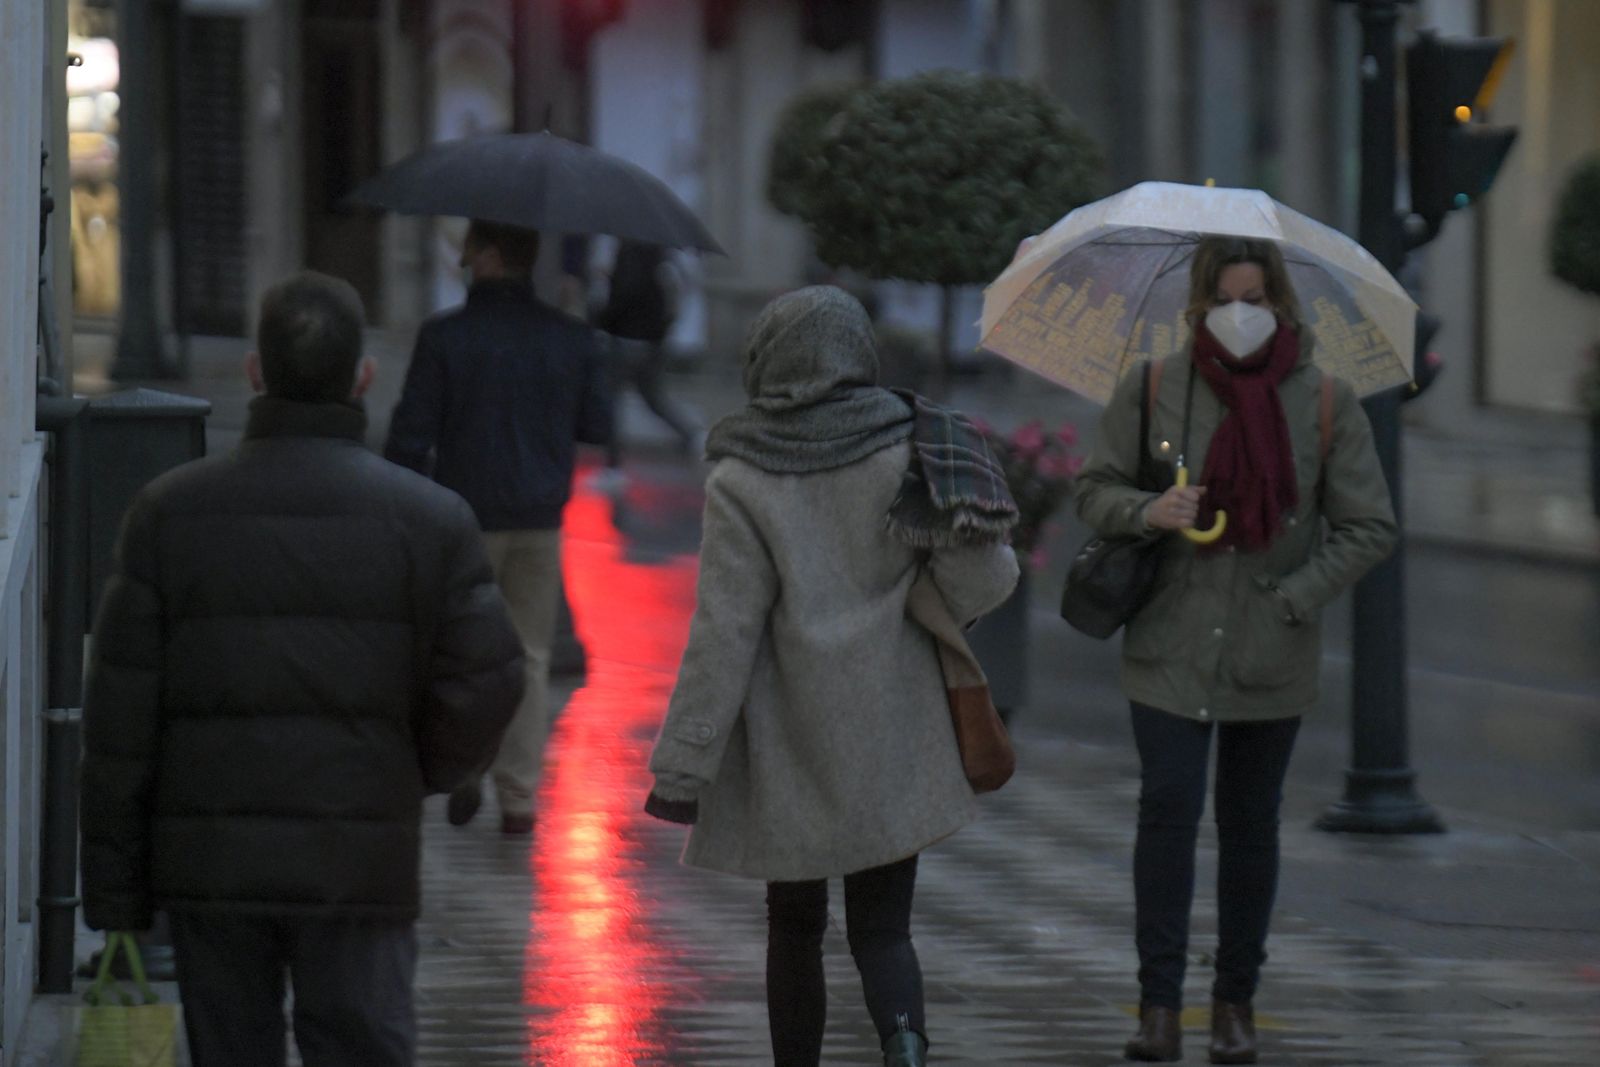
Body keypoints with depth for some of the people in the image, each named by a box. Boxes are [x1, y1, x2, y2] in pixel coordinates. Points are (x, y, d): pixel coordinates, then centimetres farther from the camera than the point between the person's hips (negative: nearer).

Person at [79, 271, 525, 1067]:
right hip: (359, 868, -1)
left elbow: (119, 712, 0)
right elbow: (486, 682, -7)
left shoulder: (169, 513, 1)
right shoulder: (428, 519, -3)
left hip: (208, 864, 1)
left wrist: (113, 885, 5)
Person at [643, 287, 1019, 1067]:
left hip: (787, 753, -2)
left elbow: (724, 635, -14)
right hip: (893, 747, 2)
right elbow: (986, 578, -7)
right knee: (882, 928, 6)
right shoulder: (907, 452, -4)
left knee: (793, 928, 15)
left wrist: (682, 767, -11)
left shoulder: (742, 483, -11)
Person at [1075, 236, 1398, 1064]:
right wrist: (1146, 512, -16)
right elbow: (1094, 492, 6)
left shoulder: (1325, 404, -1)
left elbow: (1369, 528, 1)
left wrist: (1294, 598, -9)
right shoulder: (1150, 390, 0)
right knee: (1168, 810, -10)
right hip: (1170, 646, -1)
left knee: (1250, 826, 8)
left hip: (1271, 655, 1)